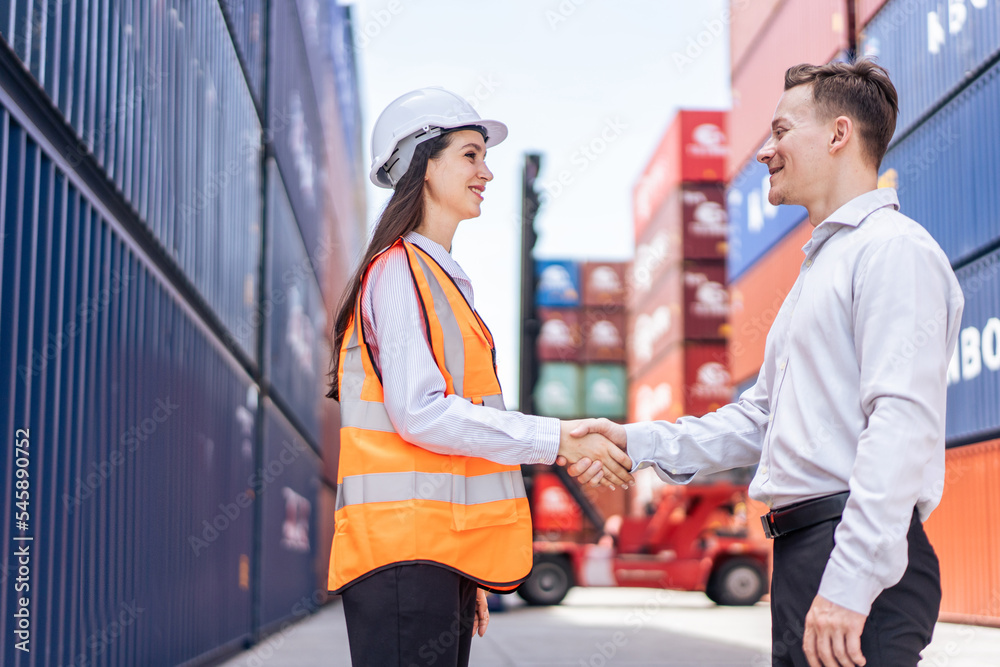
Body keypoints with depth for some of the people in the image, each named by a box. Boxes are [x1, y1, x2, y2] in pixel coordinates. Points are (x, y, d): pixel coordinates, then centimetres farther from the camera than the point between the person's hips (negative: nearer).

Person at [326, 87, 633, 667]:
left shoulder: (442, 276, 22)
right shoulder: (399, 270, -6)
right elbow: (419, 411, -17)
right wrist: (553, 439, -14)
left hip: (441, 550, 9)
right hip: (404, 552, -9)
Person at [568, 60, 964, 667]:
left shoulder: (894, 248, -9)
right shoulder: (822, 264, 24)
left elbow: (903, 423, -20)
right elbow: (762, 416, 26)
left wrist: (851, 581, -25)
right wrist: (640, 442, 15)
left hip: (860, 556, -9)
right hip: (802, 551, 10)